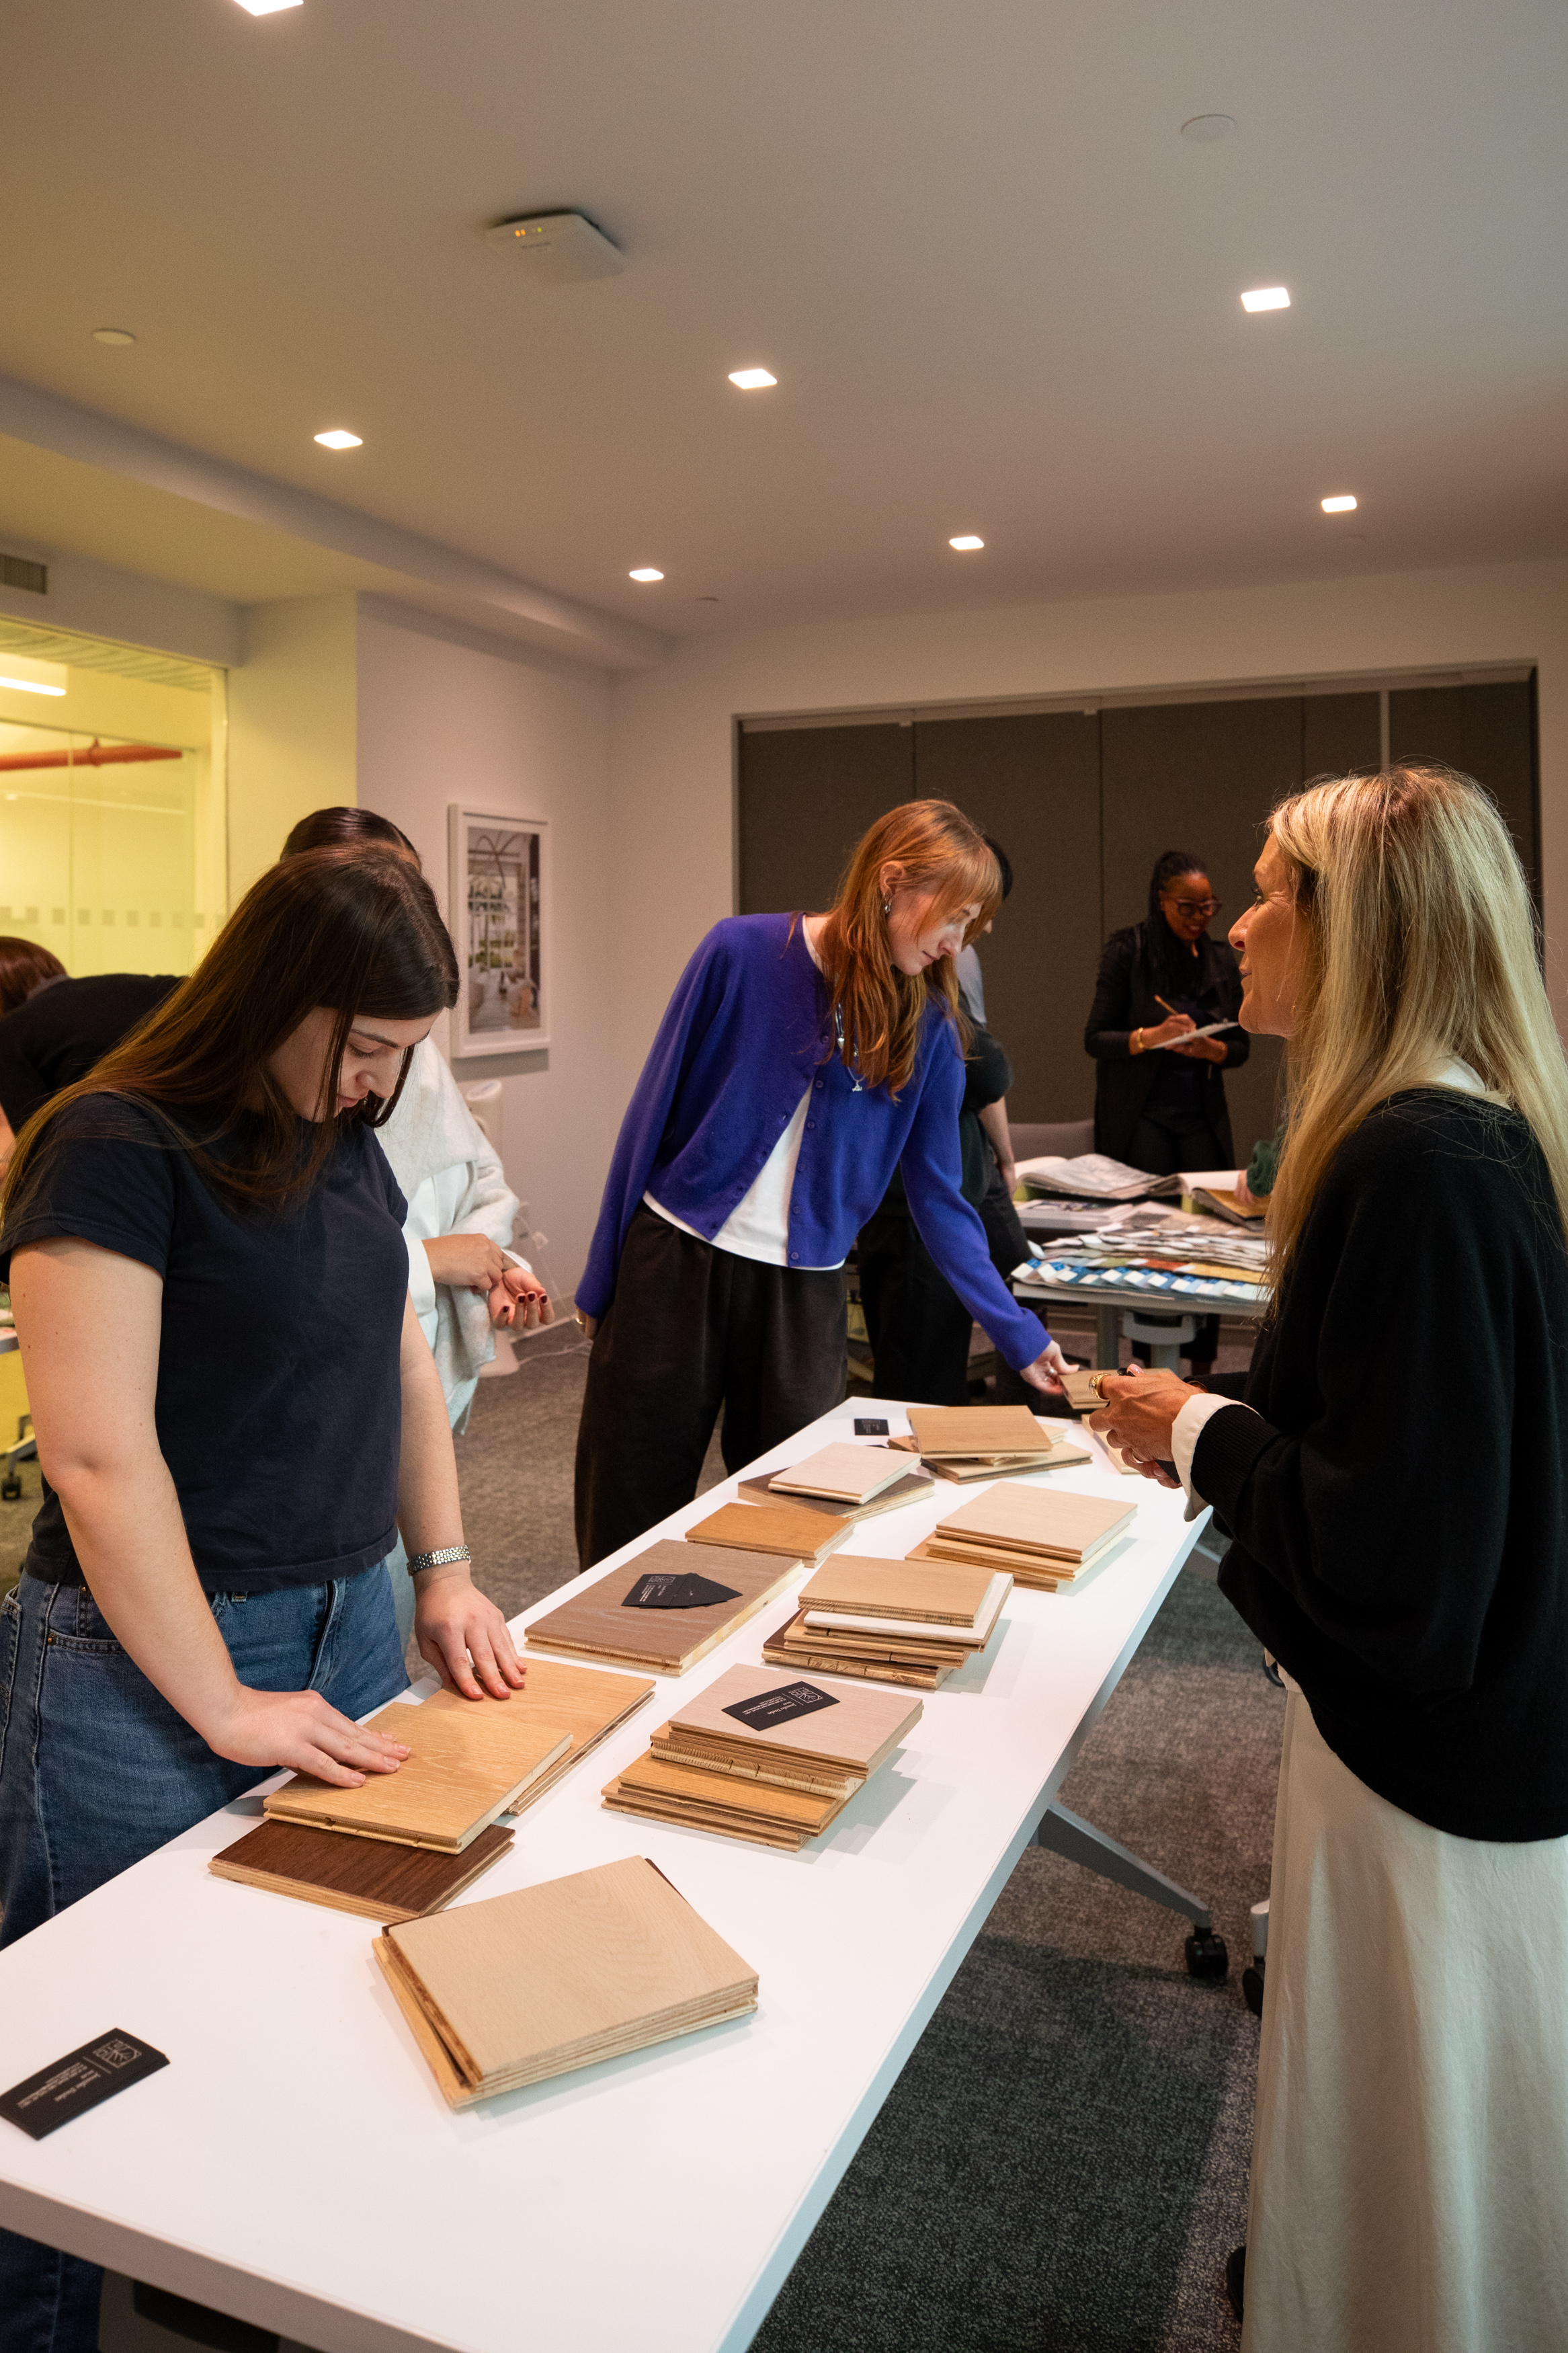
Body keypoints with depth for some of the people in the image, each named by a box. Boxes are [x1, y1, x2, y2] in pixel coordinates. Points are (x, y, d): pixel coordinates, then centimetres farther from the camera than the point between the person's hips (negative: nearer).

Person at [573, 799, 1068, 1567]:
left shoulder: (929, 1028, -1)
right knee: (628, 1519, 8)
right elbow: (654, 1113, -2)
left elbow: (938, 1199, 5)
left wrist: (1019, 1336, 2)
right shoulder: (744, 952, -8)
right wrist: (601, 1278, 1)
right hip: (674, 1263, -1)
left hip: (804, 1294, 2)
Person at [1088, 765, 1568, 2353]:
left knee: (1405, 2176, 14)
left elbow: (1388, 1559, -29)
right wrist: (1220, 1421, 5)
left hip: (1426, 1766, -9)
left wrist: (1202, 1436, -15)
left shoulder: (1416, 1175, -28)